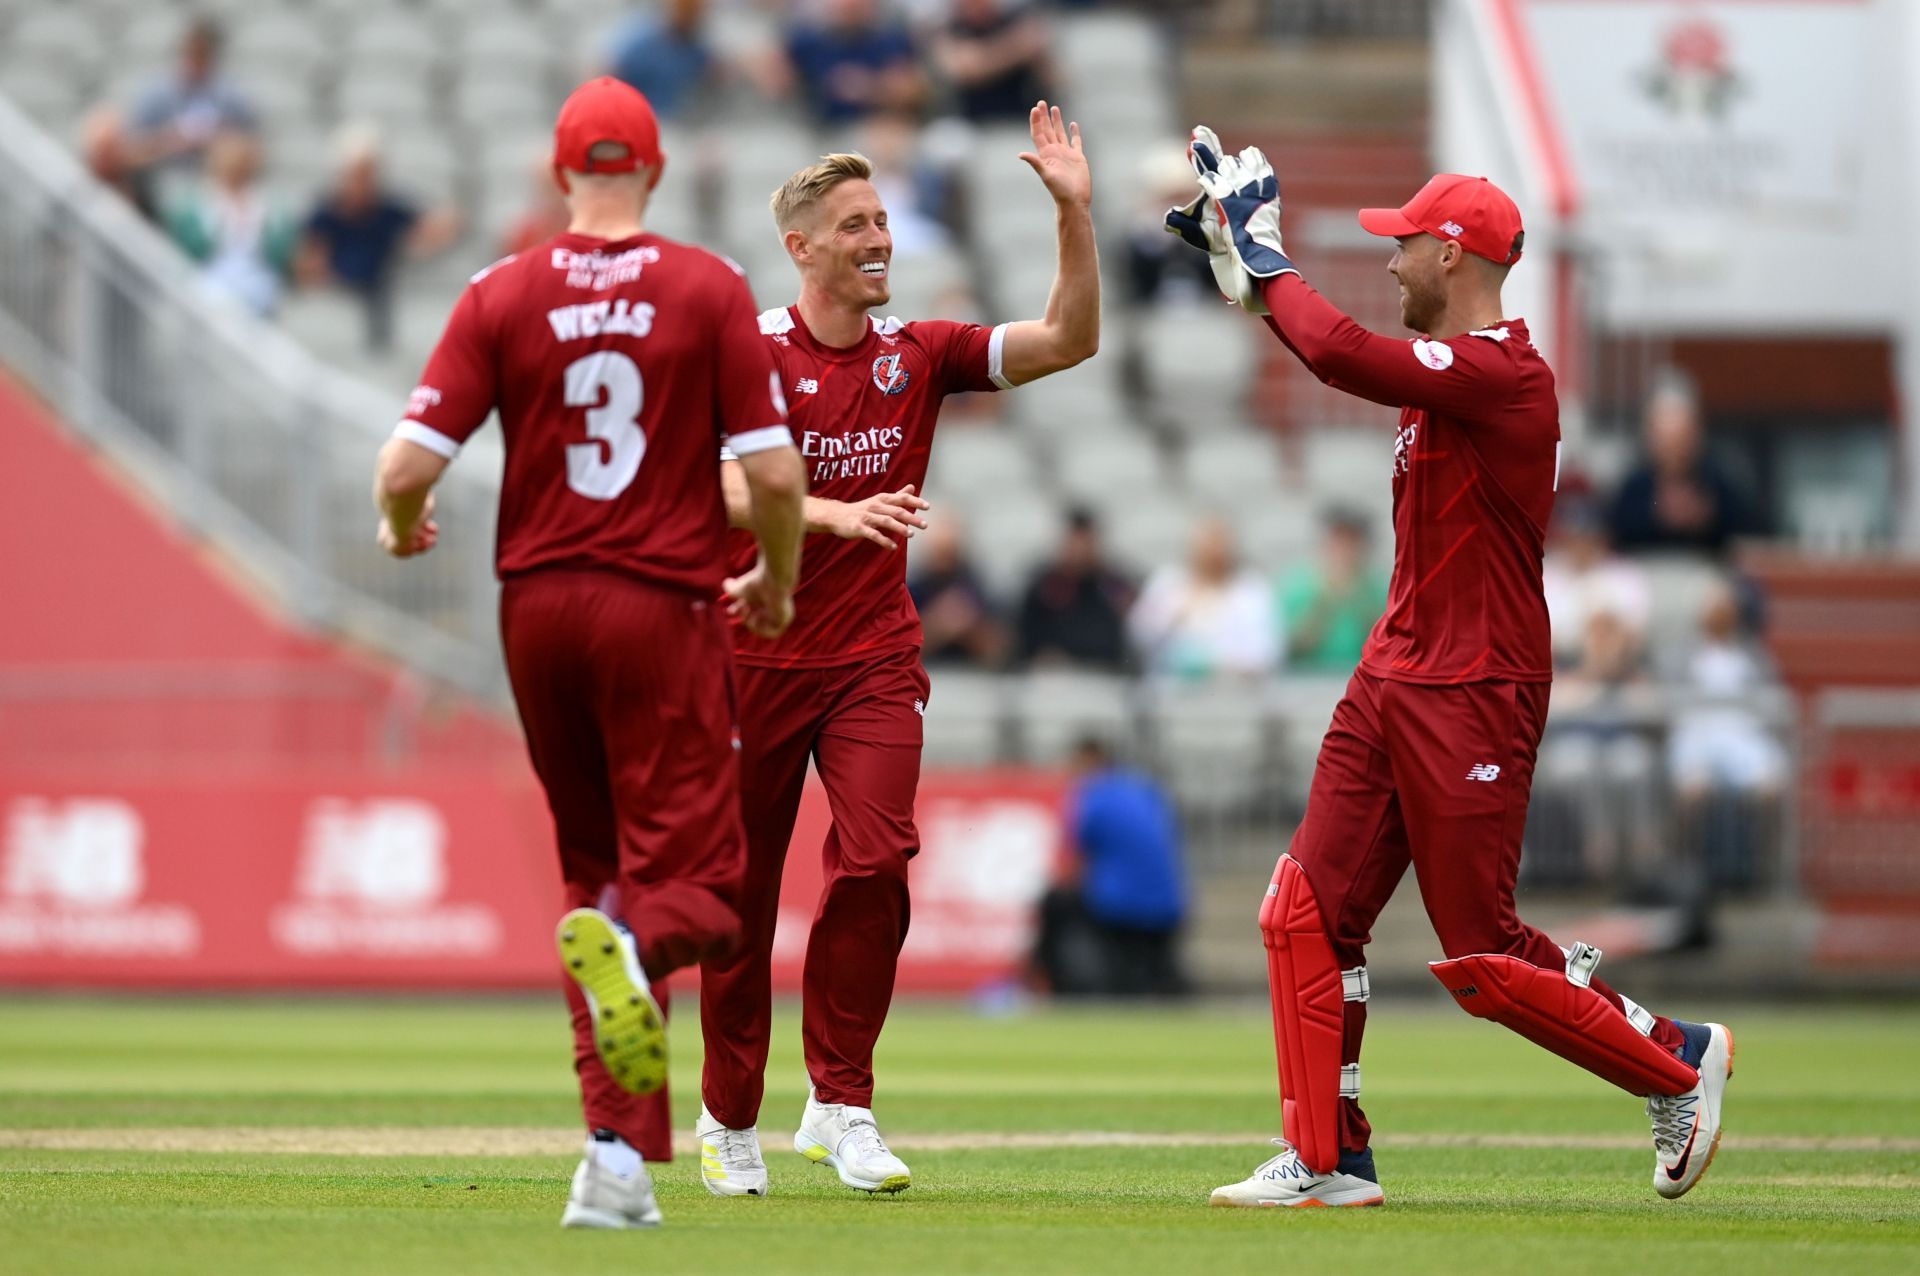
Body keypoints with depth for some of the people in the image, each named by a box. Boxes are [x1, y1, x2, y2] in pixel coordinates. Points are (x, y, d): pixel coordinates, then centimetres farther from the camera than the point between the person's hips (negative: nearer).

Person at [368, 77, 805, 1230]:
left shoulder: (503, 296, 1)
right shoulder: (711, 289, -3)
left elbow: (407, 465, -5)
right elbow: (777, 472, -8)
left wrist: (405, 528, 18)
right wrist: (777, 584, 11)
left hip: (538, 605, 3)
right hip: (665, 608, -3)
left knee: (594, 868, 14)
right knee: (692, 881, 0)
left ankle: (620, 1151, 5)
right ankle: (628, 945, -39)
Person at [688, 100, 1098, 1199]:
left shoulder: (918, 355, 5)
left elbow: (1071, 339, -3)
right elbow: (729, 492, -22)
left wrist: (1075, 212, -14)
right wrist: (839, 512, -38)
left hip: (876, 659, 2)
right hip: (756, 656, -2)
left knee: (876, 862, -16)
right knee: (741, 891, 5)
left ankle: (840, 1106, -7)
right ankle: (731, 1119, 21)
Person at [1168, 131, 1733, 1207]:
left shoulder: (1507, 374, -18)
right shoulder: (1443, 365, 11)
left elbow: (1343, 354, -27)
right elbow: (1342, 348, 27)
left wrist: (1264, 261, -13)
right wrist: (1243, 250, 19)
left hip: (1474, 702, -9)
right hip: (1389, 686, 9)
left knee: (1482, 960, -5)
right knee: (1309, 915, 2)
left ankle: (1679, 1060, 14)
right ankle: (1328, 1160, 7)